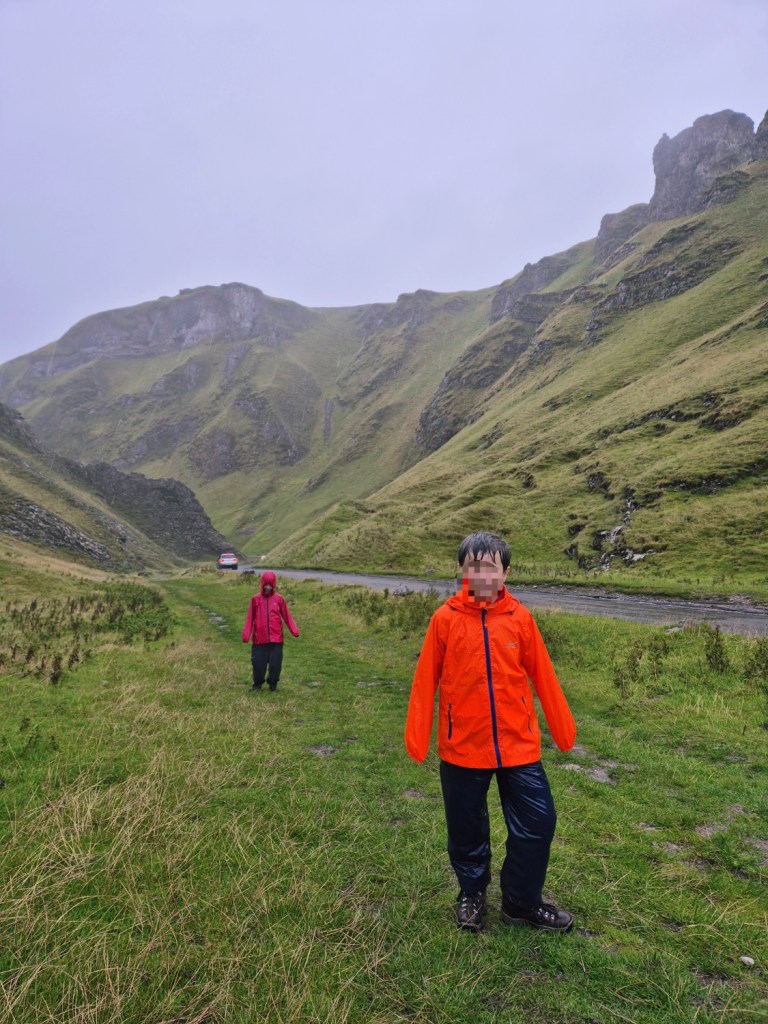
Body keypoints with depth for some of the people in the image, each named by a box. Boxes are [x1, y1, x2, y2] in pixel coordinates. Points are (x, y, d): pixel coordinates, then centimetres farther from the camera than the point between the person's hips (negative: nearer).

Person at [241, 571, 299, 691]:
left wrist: (294, 630, -11)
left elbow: (287, 616, 0)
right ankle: (257, 683, 27)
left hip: (276, 639, 0)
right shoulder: (255, 599, 0)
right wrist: (246, 635, -6)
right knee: (258, 663, 6)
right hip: (259, 639, 0)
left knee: (275, 663, 5)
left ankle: (273, 684, 24)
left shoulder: (279, 599, 0)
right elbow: (250, 618, 2)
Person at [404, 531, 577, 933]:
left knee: (538, 822, 7)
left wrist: (563, 728, 9)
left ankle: (521, 902, 32)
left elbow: (542, 676, 2)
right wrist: (416, 736, -3)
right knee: (466, 830, 14)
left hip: (519, 745, 1)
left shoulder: (519, 618, -5)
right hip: (462, 748, -1)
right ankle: (472, 896, 42)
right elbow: (425, 681, -4)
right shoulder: (445, 618, -9)